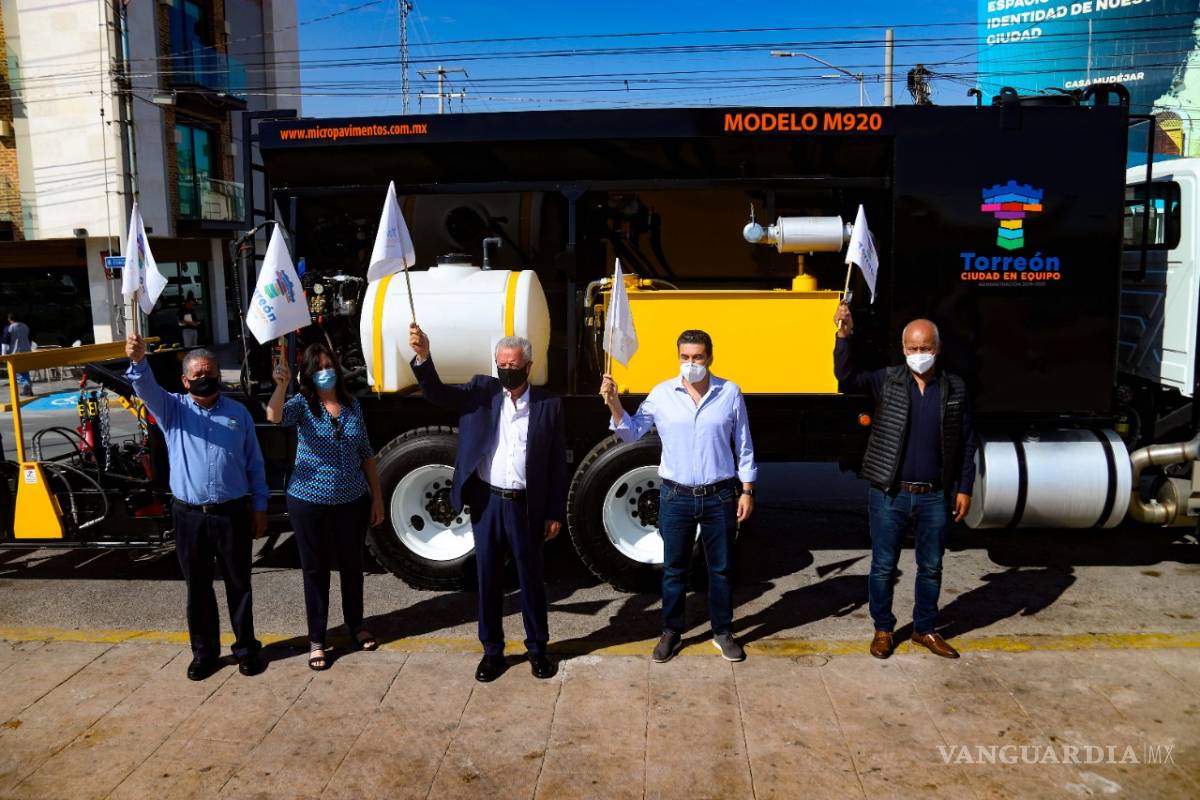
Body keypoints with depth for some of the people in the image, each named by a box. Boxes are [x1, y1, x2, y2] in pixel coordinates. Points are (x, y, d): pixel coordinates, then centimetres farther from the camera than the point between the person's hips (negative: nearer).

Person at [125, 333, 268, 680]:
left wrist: (260, 507, 4)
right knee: (197, 587, 11)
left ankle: (246, 648, 23)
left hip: (232, 513, 0)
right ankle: (205, 651, 26)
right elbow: (147, 389, -18)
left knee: (238, 584, 9)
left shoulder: (238, 412, 5)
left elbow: (255, 463, 7)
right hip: (189, 516, 1)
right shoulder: (172, 409, 4)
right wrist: (138, 361, -39)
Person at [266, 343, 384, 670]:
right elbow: (274, 416, -31)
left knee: (352, 565, 17)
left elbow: (365, 453, 8)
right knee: (316, 570, 8)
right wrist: (281, 385, -49)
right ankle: (316, 639, 23)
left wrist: (377, 496, 7)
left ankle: (355, 624, 38)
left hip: (353, 500, 3)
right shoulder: (302, 404, -7)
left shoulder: (352, 405, 3)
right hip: (310, 503, -3)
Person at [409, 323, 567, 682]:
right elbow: (436, 393, -11)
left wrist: (556, 513, -1)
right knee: (489, 579, 12)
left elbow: (557, 462, 0)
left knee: (531, 579, 12)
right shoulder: (482, 391, 0)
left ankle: (537, 648, 30)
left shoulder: (548, 404, -3)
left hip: (525, 505, -1)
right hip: (486, 502, 1)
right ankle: (492, 650, 28)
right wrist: (423, 357, -30)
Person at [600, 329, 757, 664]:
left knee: (721, 568, 12)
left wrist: (747, 491, 1)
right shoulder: (661, 394, -3)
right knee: (674, 569, 11)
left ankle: (723, 631, 30)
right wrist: (614, 404, -17)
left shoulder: (730, 393, -3)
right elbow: (632, 432, -1)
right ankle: (671, 631, 28)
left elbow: (743, 447, 2)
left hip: (719, 497, 0)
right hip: (676, 497, 0)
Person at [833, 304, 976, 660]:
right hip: (889, 495, -2)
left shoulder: (955, 389, 1)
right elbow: (846, 376, -19)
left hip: (935, 497, 2)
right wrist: (844, 336, -31)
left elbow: (966, 444, 5)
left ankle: (925, 630, 33)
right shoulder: (886, 381, -3)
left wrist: (964, 489, 2)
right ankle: (882, 629, 27)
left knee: (931, 568, 15)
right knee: (883, 567, 9)